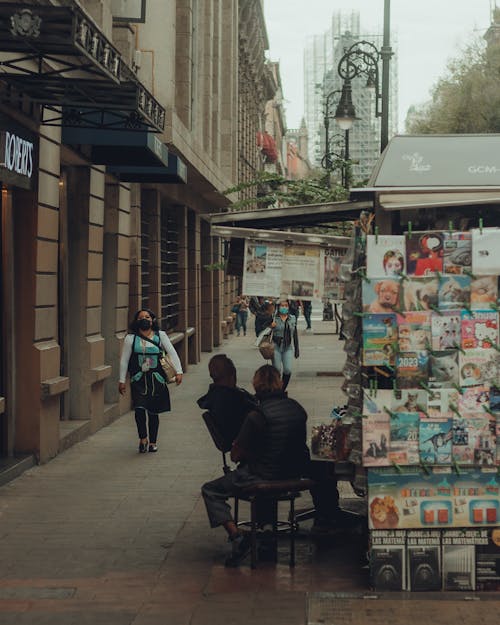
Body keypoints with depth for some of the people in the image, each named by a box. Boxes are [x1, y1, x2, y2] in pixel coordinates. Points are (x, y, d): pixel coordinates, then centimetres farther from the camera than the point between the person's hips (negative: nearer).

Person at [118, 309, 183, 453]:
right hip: (138, 380, -1)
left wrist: (178, 371, -12)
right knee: (139, 409, -16)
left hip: (156, 380, 1)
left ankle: (153, 441, 23)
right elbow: (124, 360, 6)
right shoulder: (131, 338, 2)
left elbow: (172, 353, 0)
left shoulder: (160, 336, 4)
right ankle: (143, 438, 4)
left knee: (153, 412, 7)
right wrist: (122, 380, 4)